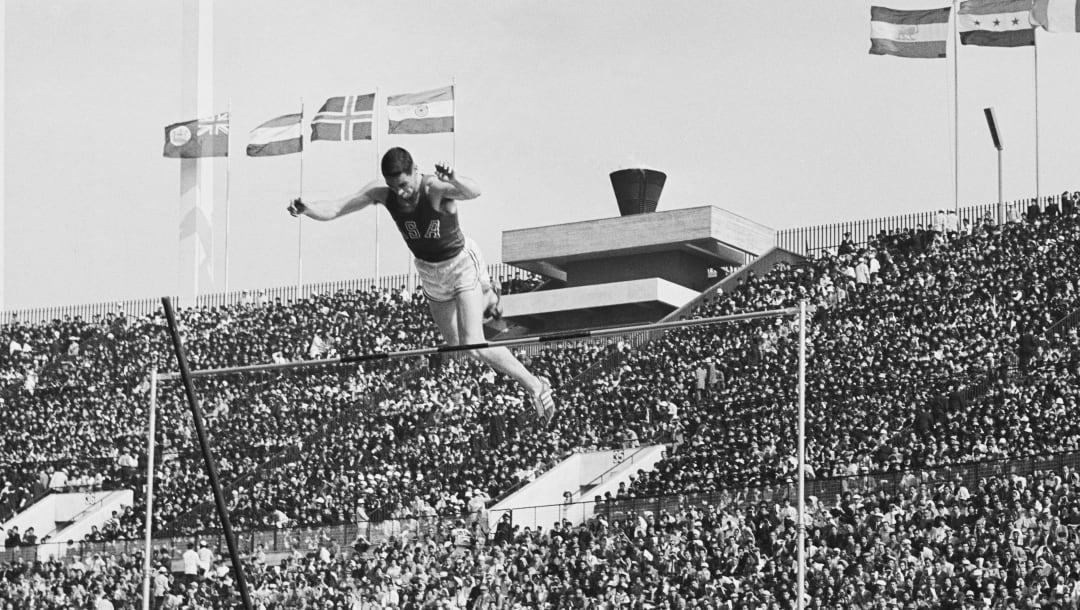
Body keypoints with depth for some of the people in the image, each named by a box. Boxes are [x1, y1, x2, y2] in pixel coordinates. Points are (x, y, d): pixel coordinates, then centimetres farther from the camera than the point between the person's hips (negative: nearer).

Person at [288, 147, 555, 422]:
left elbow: (474, 192, -54)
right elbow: (335, 208, -20)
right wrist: (307, 208, -40)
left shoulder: (436, 188, -35)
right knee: (455, 344, 22)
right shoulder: (380, 192, -20)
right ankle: (487, 298, 57)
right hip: (429, 272, 6)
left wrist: (454, 180, -76)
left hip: (461, 264, -6)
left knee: (473, 346, -19)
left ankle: (535, 386, 0)